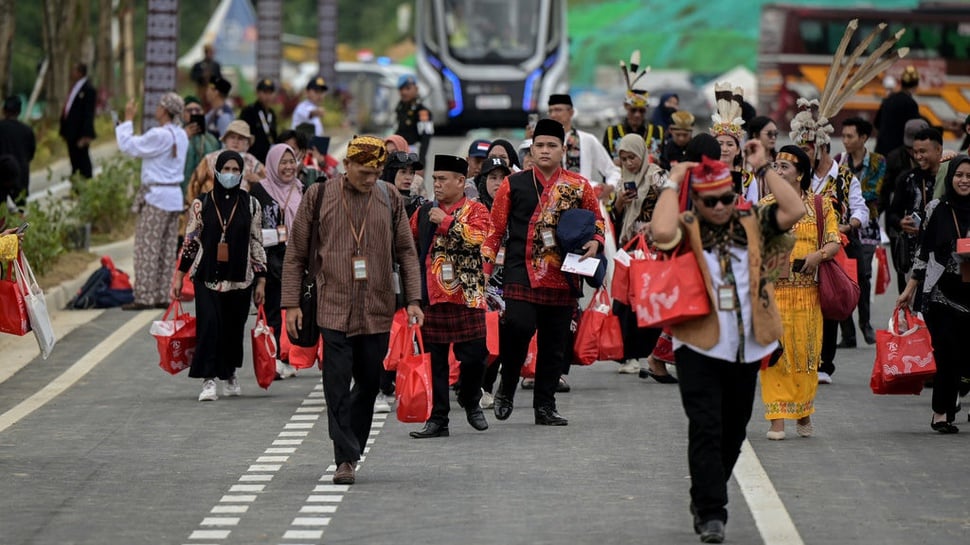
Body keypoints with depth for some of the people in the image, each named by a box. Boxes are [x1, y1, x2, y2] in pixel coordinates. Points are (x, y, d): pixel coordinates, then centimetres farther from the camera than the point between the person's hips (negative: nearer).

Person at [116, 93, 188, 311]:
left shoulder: (159, 135, -17)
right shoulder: (181, 136, 9)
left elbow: (128, 146, -13)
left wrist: (128, 119, -3)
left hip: (156, 196, -8)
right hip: (175, 196, 8)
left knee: (147, 248, -4)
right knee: (168, 249, 10)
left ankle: (144, 297, -5)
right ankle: (164, 296, 13)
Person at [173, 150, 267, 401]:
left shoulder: (250, 204, 6)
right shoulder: (202, 203, 4)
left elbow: (257, 243, 8)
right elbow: (190, 240, 7)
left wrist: (261, 280, 5)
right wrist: (179, 276, 3)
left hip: (239, 278, 1)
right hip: (207, 277, -1)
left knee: (234, 328, 7)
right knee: (208, 325, -15)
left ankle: (229, 374, 28)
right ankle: (208, 380, -14)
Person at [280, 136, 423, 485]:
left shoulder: (390, 198, 7)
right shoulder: (318, 196, 1)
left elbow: (406, 253, 12)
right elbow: (295, 255, 4)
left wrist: (413, 300, 3)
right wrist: (291, 303, -2)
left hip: (378, 312, 2)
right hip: (333, 309, -2)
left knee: (369, 384, 7)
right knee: (337, 387, -8)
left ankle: (351, 450, 22)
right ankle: (345, 459, -6)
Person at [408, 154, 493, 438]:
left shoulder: (476, 210, 0)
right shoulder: (424, 212, 12)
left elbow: (476, 237, -19)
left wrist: (446, 221, -16)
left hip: (467, 298, -3)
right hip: (432, 297, 3)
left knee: (473, 356, -1)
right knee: (437, 360, 4)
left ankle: (471, 403, 25)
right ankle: (438, 420, 8)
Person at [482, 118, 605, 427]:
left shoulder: (579, 187, 9)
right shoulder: (513, 185, 6)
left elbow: (598, 221, 17)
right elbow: (495, 229, 8)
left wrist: (595, 242, -6)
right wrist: (485, 269, 0)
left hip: (562, 277, 2)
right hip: (521, 274, -2)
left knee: (554, 344, 5)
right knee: (518, 326, -21)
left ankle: (545, 407, 14)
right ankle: (507, 387, 3)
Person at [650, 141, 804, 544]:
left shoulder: (751, 222, 7)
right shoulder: (687, 229, -5)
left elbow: (795, 211, -5)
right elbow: (661, 231, -27)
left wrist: (763, 169, -5)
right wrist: (672, 182, -16)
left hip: (745, 348, 5)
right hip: (700, 346, -4)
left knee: (734, 429, 14)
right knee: (706, 428, -8)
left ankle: (707, 498, 31)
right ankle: (710, 512, -6)